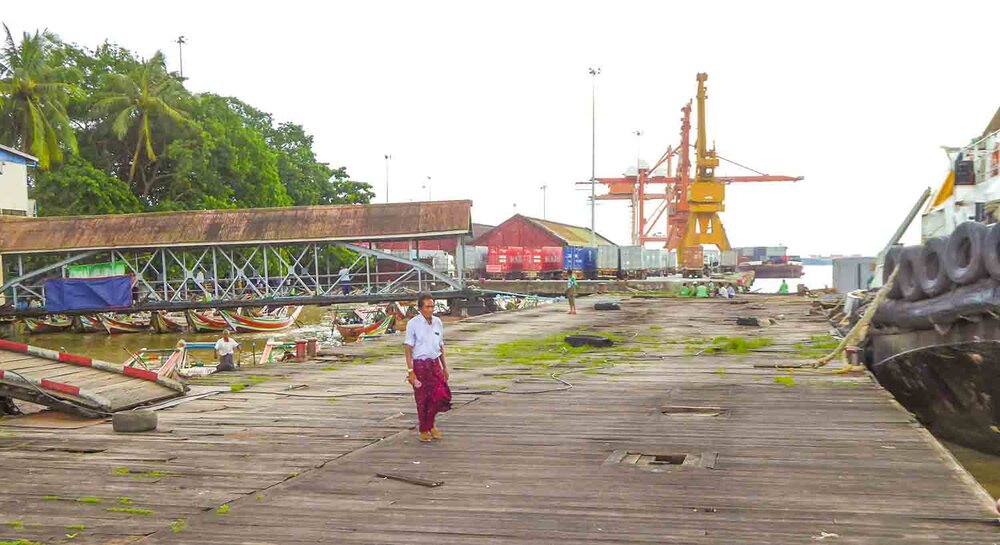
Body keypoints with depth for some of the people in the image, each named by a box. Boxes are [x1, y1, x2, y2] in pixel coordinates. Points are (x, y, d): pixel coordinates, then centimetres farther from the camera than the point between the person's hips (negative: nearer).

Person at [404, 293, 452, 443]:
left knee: (442, 395, -3)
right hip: (420, 365, -4)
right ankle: (423, 430, 21)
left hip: (435, 364, 4)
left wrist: (444, 367, 15)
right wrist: (410, 371, -13)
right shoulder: (413, 324, -8)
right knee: (422, 399, 3)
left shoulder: (437, 322, 6)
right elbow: (408, 349, -8)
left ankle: (431, 424, 21)